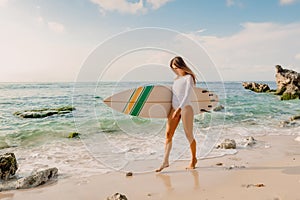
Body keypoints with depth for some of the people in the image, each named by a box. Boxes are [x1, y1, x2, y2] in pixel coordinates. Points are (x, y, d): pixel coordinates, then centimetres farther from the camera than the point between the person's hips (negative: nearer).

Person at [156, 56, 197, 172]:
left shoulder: (188, 77, -3)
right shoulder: (176, 79, 18)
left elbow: (187, 95, -14)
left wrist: (179, 109, -24)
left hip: (185, 108, -6)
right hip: (174, 108, 7)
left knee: (189, 135, 3)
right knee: (168, 134, -4)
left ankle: (193, 159, 22)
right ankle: (165, 161, -4)